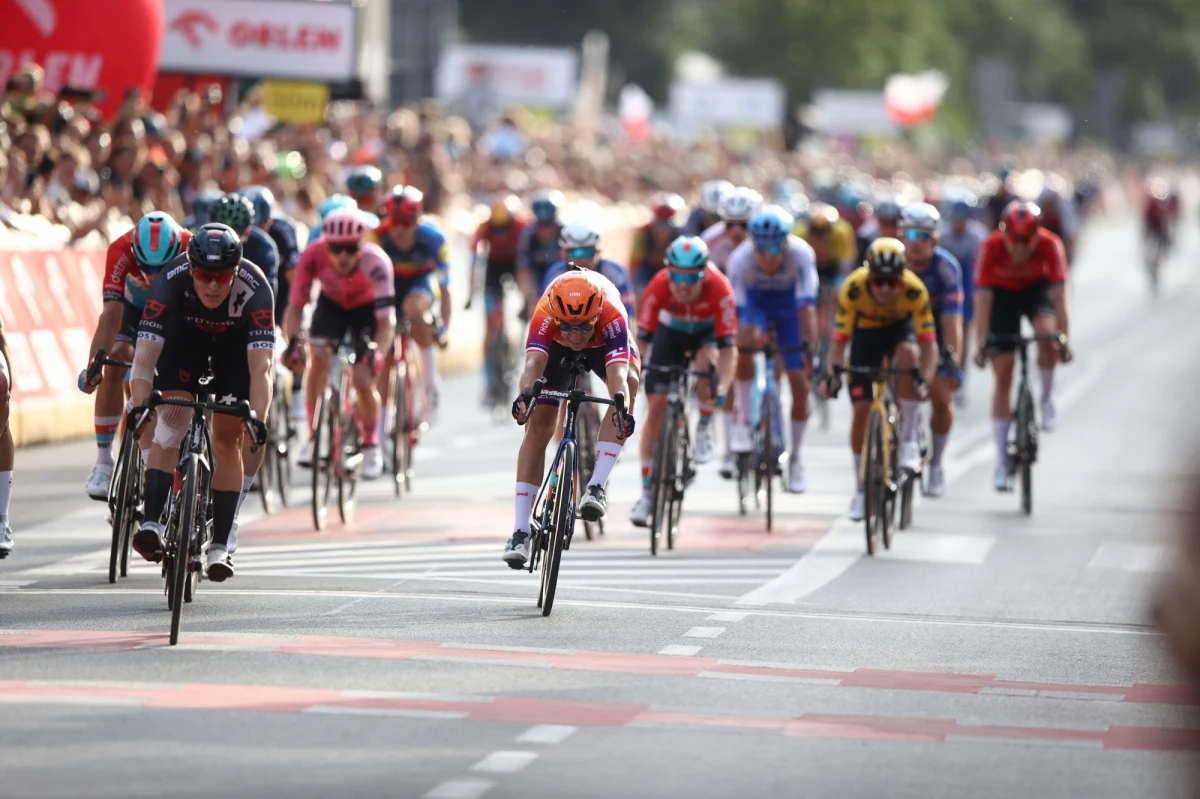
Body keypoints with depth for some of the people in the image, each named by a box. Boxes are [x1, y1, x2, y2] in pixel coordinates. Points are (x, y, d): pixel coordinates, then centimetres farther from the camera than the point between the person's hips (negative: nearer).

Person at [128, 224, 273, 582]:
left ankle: (220, 545, 2)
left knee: (227, 439, -4)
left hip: (237, 342, 0)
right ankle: (152, 523, -23)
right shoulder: (170, 282, -37)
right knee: (170, 425, -18)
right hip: (185, 334, 0)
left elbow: (261, 365, -42)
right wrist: (139, 408, -51)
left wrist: (257, 419, -53)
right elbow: (145, 355, -39)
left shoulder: (255, 289, -38)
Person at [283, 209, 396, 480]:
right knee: (318, 358, -23)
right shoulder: (313, 257, -33)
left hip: (367, 308, -2)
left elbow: (387, 320, -39)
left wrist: (377, 352, -55)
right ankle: (314, 438, -7)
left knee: (363, 379, -13)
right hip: (331, 303, 2)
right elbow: (296, 306, -27)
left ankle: (371, 446, 13)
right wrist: (292, 343, -44)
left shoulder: (375, 262, -38)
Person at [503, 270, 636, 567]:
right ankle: (520, 532, -8)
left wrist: (623, 410, -72)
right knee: (537, 427, -12)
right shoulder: (545, 315, -40)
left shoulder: (611, 315, -42)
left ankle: (596, 487, -31)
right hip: (557, 347, 1)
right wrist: (524, 396, -74)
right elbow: (533, 362, -54)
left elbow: (617, 373, -53)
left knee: (628, 387, -32)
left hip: (604, 344, 0)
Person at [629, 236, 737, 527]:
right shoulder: (659, 287, -33)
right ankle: (647, 493, -1)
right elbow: (642, 337, -27)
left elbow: (727, 344, -36)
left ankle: (704, 430, -6)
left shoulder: (719, 289, -36)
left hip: (707, 332, -1)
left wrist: (723, 387, -48)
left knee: (706, 361, -36)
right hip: (670, 331, 1)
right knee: (655, 407, -8)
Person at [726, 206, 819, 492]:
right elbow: (734, 312, -31)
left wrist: (808, 350, -43)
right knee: (747, 342, -36)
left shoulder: (801, 254, -34)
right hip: (755, 300, -1)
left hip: (788, 304, 1)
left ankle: (796, 460, 13)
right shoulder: (741, 260, -33)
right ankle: (742, 423, -23)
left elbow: (807, 307, -36)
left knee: (800, 385, -4)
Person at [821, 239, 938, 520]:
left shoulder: (914, 291, -33)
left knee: (908, 354, -36)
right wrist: (831, 375, -43)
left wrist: (924, 380, -46)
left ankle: (909, 439, -22)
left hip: (900, 328, -1)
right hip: (866, 332, 1)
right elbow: (839, 341, -27)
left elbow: (929, 344, -31)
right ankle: (861, 489, 7)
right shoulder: (853, 289, -32)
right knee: (861, 408, -8)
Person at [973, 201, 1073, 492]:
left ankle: (1047, 400, -8)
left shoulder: (1050, 245, -31)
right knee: (1003, 376, -5)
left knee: (1047, 332, -34)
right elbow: (982, 300, -32)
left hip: (1037, 288, 0)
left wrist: (1064, 339, -41)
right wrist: (980, 344, -38)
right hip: (1002, 293, 0)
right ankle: (1001, 462, -1)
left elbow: (1059, 296, -33)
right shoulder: (991, 248, -32)